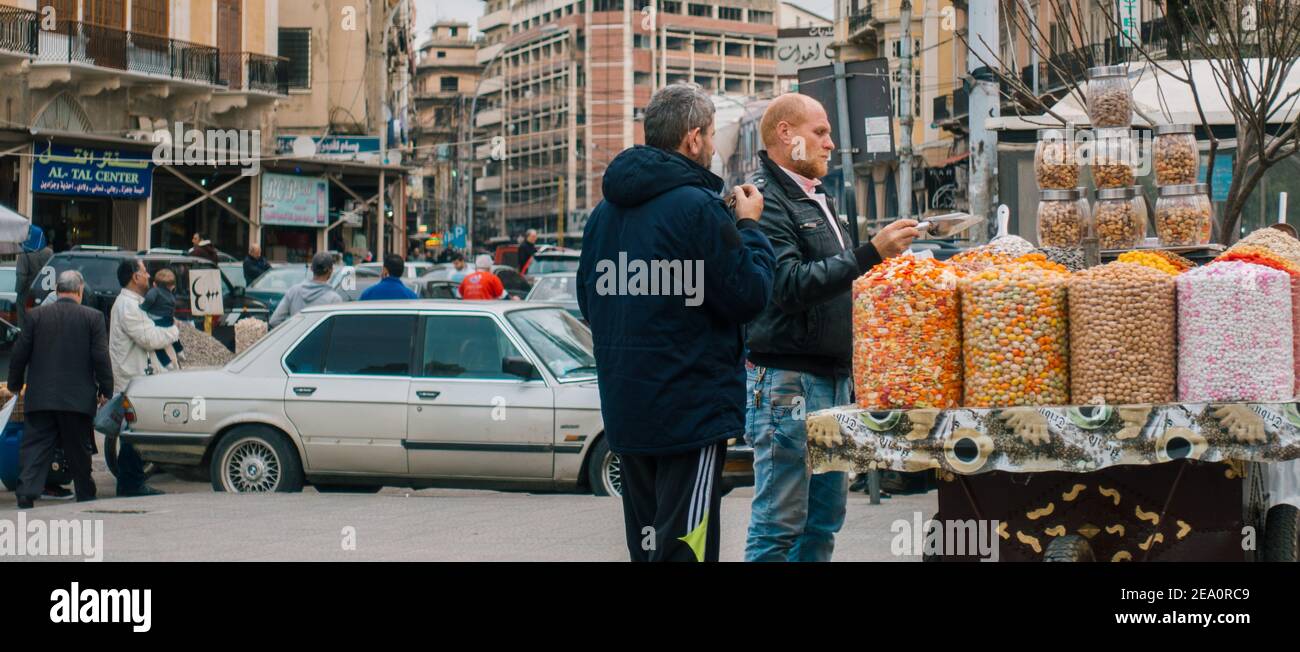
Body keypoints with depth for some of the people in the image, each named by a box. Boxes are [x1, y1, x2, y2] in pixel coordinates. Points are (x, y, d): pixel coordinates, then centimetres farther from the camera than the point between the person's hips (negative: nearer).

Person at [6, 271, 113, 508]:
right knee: (79, 452, 10)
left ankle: (26, 496, -12)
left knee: (36, 447, 1)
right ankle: (86, 498, 19)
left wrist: (15, 384, 16)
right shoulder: (93, 317, -4)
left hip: (40, 398, 1)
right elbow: (101, 357, -6)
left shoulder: (36, 316, 1)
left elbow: (19, 354, 3)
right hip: (78, 399, -1)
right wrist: (105, 390, 4)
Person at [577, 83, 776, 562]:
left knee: (647, 543, 17)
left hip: (625, 412, 8)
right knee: (684, 546, -6)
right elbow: (748, 295, -13)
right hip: (691, 410, -8)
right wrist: (749, 228, 0)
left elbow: (589, 304, 20)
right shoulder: (696, 206, -16)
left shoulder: (605, 212, 11)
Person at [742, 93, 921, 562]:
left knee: (825, 516, 12)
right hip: (786, 380, -10)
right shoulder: (765, 201, -11)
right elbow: (791, 284, -23)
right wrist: (871, 254, -27)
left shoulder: (816, 201, 20)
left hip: (833, 378, 10)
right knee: (778, 525, -7)